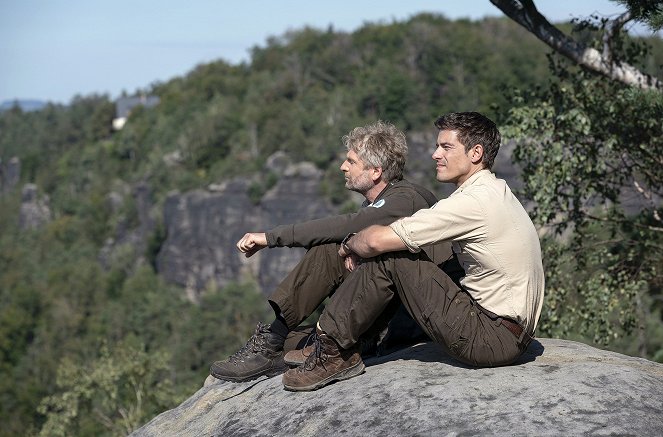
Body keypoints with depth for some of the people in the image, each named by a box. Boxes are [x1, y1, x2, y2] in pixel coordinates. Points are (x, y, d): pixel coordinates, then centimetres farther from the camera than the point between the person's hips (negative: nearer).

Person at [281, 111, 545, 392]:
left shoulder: (474, 201, -18)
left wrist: (349, 244, 3)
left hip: (494, 340, -10)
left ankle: (333, 350, -1)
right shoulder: (496, 190, 14)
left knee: (388, 256, -11)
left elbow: (377, 241, -19)